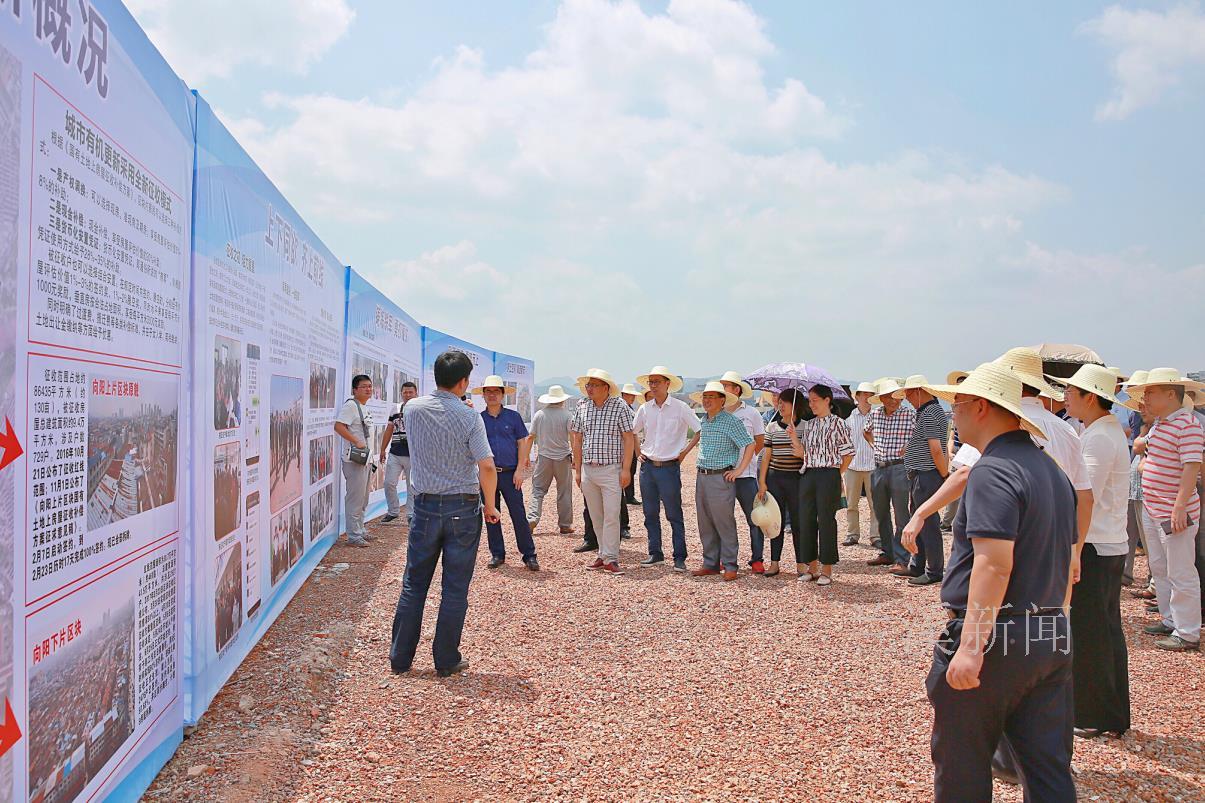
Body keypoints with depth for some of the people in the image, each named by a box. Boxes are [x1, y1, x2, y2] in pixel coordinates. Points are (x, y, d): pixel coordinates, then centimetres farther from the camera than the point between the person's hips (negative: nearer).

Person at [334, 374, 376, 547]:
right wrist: (357, 442, -26)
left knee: (363, 499, 17)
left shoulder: (365, 408, 17)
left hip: (366, 459, 10)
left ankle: (360, 530, 28)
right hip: (354, 460, -10)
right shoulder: (350, 406, -12)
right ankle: (354, 535, -1)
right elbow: (338, 426, -23)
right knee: (355, 498, -6)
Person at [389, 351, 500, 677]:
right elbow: (487, 467, -16)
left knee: (414, 584, 13)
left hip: (425, 506, 3)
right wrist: (489, 506, -2)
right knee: (455, 589, 7)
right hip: (463, 509, -3)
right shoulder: (469, 418, -12)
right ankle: (446, 661, 14)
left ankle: (400, 657, 19)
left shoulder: (413, 409, 0)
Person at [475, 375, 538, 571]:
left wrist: (519, 470, -5)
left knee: (519, 515, -3)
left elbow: (523, 443, 3)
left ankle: (529, 555, 4)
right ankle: (497, 554, 19)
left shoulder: (513, 417, 4)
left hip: (510, 473, -2)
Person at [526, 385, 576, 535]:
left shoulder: (539, 414, 1)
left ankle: (532, 518, -9)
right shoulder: (567, 415, -5)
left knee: (538, 489, 7)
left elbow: (531, 437, 5)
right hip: (563, 457, -1)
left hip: (544, 457, 1)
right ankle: (565, 525, 12)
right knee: (564, 492, 7)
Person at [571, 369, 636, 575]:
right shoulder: (583, 407, 7)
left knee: (611, 516, -8)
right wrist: (577, 470, 10)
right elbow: (577, 439, 12)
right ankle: (603, 555, 19)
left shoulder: (620, 407, -5)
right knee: (596, 516, 10)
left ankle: (610, 559, -4)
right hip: (588, 470, 5)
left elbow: (629, 439, -5)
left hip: (611, 469, -4)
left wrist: (626, 469, -10)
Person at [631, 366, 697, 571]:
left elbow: (700, 430, -3)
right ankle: (654, 553, 20)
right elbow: (632, 432, 21)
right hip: (647, 467, 5)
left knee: (674, 515, -1)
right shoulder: (645, 409, 7)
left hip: (669, 468, -4)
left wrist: (685, 451, -4)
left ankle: (680, 557, 5)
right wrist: (638, 452, 11)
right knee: (650, 513, 10)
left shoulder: (680, 407, -5)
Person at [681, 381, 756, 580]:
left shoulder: (731, 421, -9)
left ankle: (730, 566, 4)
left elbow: (749, 445, -11)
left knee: (724, 523, -4)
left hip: (721, 478, -7)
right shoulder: (704, 420, 13)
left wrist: (739, 470, -13)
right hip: (702, 476, 7)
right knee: (705, 524, 10)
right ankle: (710, 564, 19)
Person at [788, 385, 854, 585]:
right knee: (806, 520, 5)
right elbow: (803, 453, 12)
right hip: (808, 476, 6)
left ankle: (826, 570, 5)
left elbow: (848, 452, -2)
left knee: (826, 521, -2)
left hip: (829, 476, -6)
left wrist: (837, 475, -4)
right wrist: (793, 437, -2)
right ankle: (812, 567, 16)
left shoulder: (837, 423, -2)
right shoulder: (808, 425, 15)